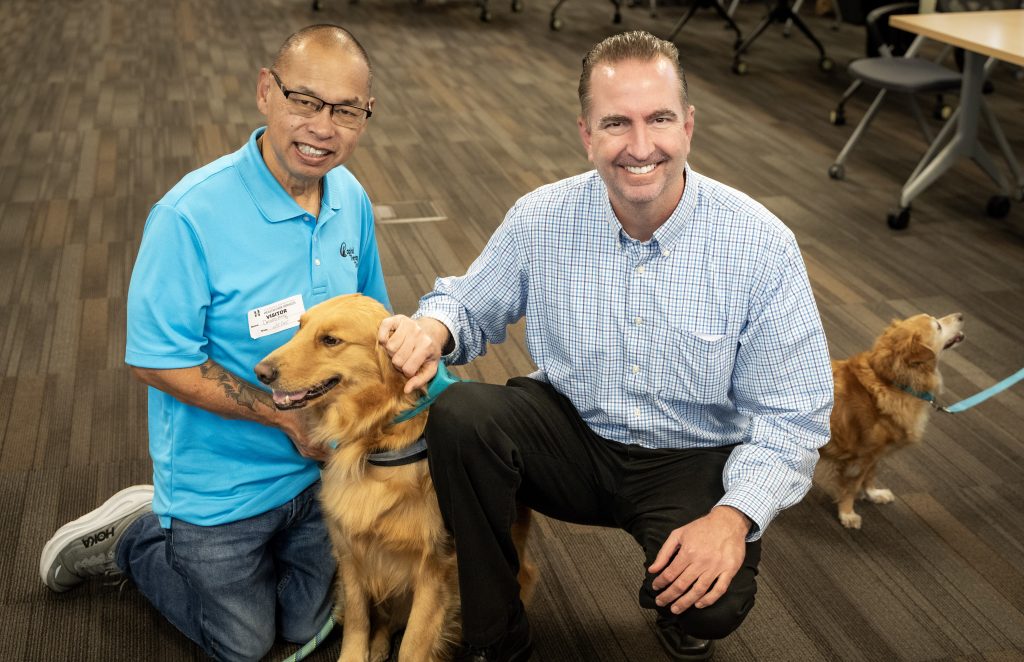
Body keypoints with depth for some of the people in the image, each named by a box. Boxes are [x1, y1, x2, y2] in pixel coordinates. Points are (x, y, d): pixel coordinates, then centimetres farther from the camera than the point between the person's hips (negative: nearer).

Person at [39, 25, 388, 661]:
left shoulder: (353, 201, -6)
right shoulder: (191, 215, -26)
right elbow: (158, 361, -22)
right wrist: (287, 416, -23)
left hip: (318, 466, 6)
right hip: (222, 481, -5)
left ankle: (171, 520, 38)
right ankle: (131, 537, 33)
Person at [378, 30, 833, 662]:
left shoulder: (762, 244, -17)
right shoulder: (540, 220, -10)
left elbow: (793, 415, -13)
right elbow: (471, 306, 7)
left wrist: (734, 516, -29)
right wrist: (433, 326, -20)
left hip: (694, 462, -2)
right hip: (572, 435, 2)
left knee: (715, 599, -29)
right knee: (460, 416, -25)